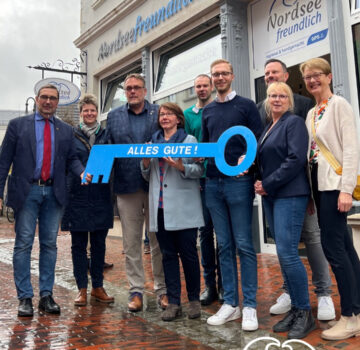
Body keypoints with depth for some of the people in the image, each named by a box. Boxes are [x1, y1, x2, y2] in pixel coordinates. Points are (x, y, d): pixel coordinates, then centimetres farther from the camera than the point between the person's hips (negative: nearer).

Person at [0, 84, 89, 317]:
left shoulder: (66, 130, 13)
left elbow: (71, 159, 11)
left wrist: (83, 172, -11)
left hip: (54, 193, 3)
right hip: (26, 192, -2)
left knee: (49, 244, 6)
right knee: (24, 244, 0)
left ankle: (46, 296, 15)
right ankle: (25, 298, 8)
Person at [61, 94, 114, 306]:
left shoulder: (106, 135, 8)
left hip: (101, 197, 1)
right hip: (77, 197, -1)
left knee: (99, 244, 8)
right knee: (79, 244, 4)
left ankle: (98, 287, 19)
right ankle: (82, 289, 14)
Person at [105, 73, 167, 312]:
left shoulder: (159, 113, 7)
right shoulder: (114, 116, 13)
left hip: (155, 185, -2)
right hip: (126, 186, 2)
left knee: (159, 241, 5)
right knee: (131, 243, 7)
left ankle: (163, 289, 18)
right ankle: (136, 290, 18)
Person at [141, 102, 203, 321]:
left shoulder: (189, 140, 5)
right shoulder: (153, 142, 18)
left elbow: (200, 170, -2)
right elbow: (148, 176, 20)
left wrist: (181, 167, -19)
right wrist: (146, 163, -1)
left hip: (183, 207, -4)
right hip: (160, 207, 4)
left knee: (188, 253, 1)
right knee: (168, 254, 6)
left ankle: (194, 299, 16)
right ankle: (174, 302, 13)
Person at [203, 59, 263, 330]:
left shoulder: (246, 105, 3)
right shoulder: (207, 111, 16)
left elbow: (259, 141, -3)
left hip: (238, 181, -4)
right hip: (213, 183, 5)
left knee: (244, 245, -2)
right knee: (224, 246, 8)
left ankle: (250, 305, 8)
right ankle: (230, 303, 17)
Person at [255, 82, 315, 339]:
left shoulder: (294, 123, -5)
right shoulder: (268, 128, 18)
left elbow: (296, 159, -16)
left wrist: (268, 184, -14)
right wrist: (260, 184, 4)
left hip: (290, 195, -8)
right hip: (271, 196, 8)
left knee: (287, 252, -12)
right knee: (284, 254, 9)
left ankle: (305, 313, 2)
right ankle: (296, 308, 18)